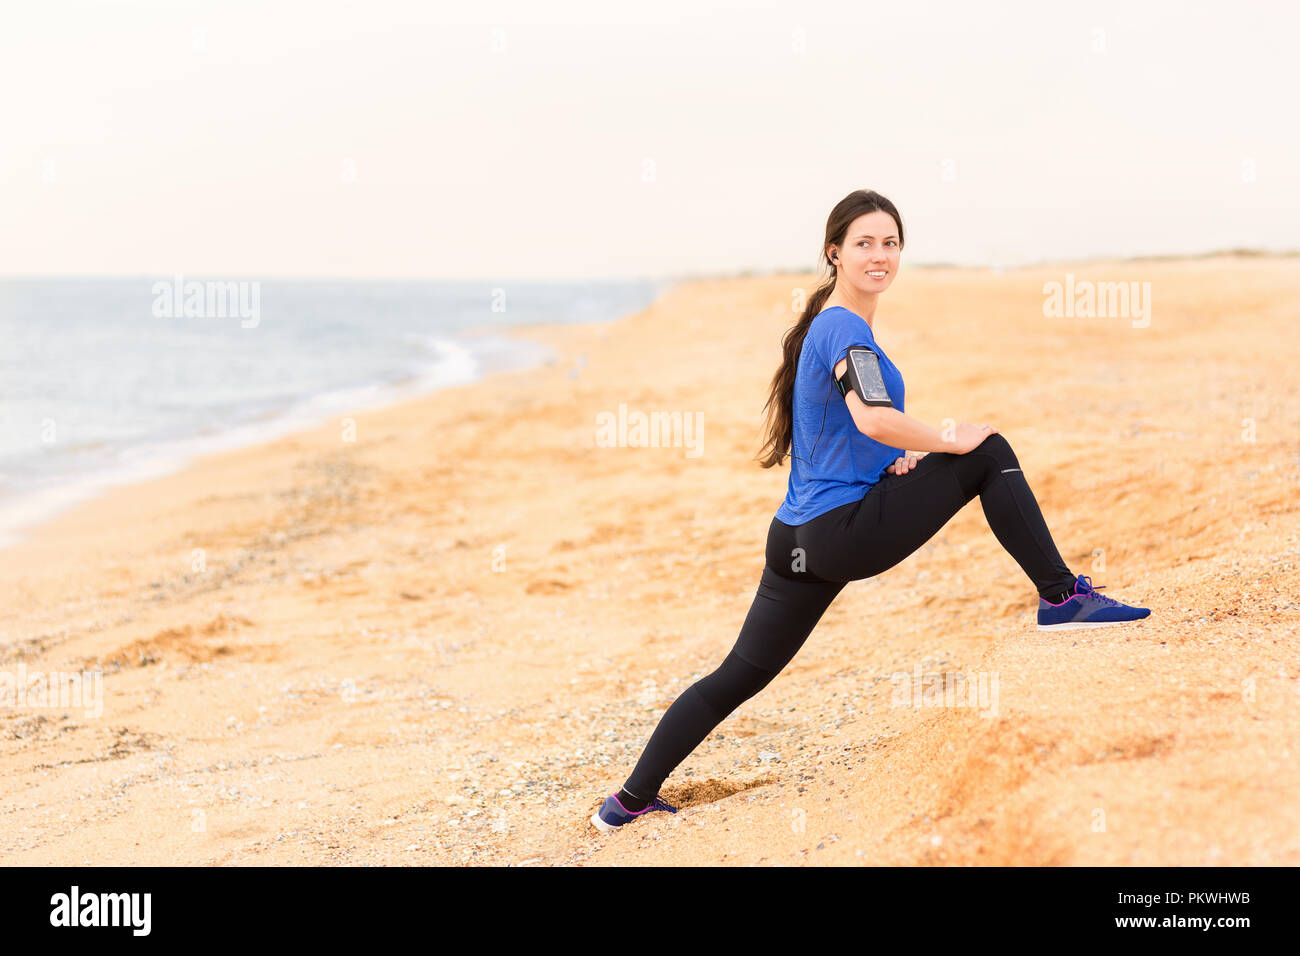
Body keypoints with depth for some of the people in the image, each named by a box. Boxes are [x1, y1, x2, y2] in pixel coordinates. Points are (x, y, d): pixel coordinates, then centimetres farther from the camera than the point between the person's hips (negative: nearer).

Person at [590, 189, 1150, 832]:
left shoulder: (825, 325, 19)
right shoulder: (846, 327, -12)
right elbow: (874, 418, -30)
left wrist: (891, 457, 12)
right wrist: (951, 441, -15)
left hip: (799, 536, 9)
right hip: (843, 531, -9)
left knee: (742, 673, 12)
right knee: (990, 454, -5)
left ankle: (632, 800, 13)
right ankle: (1061, 597, 1)